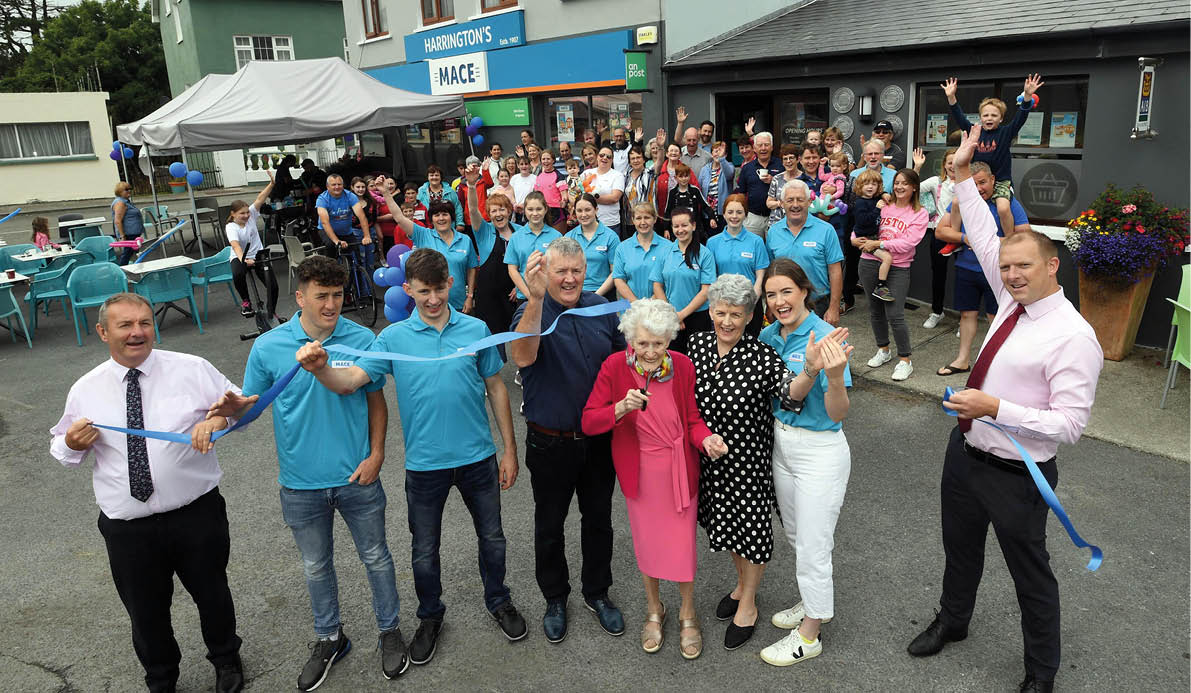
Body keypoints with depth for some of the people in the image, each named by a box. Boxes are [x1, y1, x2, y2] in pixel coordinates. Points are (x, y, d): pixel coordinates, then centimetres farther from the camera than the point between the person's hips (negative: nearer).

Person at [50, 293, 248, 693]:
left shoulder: (192, 370, -5)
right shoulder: (85, 391, 0)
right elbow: (65, 454, 11)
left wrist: (219, 419, -21)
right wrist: (71, 443, -12)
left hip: (196, 514, -1)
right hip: (127, 529, 1)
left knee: (212, 595, 19)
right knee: (145, 613, 18)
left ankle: (226, 660, 49)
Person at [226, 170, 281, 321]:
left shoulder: (251, 216, -1)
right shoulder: (231, 227, -12)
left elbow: (260, 199, -12)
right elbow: (235, 245, -29)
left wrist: (272, 183, -25)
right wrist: (243, 259, -48)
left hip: (259, 255, 3)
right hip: (240, 257, -3)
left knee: (273, 285, -10)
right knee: (238, 274, -36)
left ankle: (271, 312, 15)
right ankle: (245, 301, -9)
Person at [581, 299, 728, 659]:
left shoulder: (682, 366, -12)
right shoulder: (614, 367, -15)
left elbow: (693, 418, -2)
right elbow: (589, 422, -17)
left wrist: (706, 438, -23)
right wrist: (622, 407, -34)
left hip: (680, 470, 0)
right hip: (640, 473, 0)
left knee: (683, 545, 8)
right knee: (646, 544, 17)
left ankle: (687, 615, 35)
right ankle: (654, 610, 44)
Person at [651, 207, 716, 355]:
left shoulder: (704, 254, -4)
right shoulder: (665, 252, 3)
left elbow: (706, 291, -9)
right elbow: (657, 286, 4)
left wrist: (682, 314, -13)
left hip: (698, 316, -2)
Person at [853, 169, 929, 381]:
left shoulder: (919, 213, -1)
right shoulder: (882, 205, 8)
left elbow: (908, 243, -12)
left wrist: (878, 244, -16)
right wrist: (856, 239, -7)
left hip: (898, 268, -4)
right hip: (870, 263, 4)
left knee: (895, 315, -10)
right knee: (875, 310, 14)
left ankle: (905, 360, 4)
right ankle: (883, 350, 34)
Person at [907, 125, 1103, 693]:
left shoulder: (1074, 338, -23)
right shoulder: (1013, 300, -2)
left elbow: (1070, 425, -26)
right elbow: (985, 239, 6)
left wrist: (995, 408, -30)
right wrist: (962, 176, 4)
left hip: (1014, 475, -7)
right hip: (965, 451, 7)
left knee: (1030, 573, 14)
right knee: (960, 547, 27)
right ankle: (951, 622, 53)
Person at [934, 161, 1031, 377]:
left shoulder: (1008, 203, -7)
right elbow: (940, 231, 0)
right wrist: (965, 238, -16)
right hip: (966, 268, 3)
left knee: (996, 317, 4)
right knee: (967, 314, 12)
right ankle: (963, 360, 23)